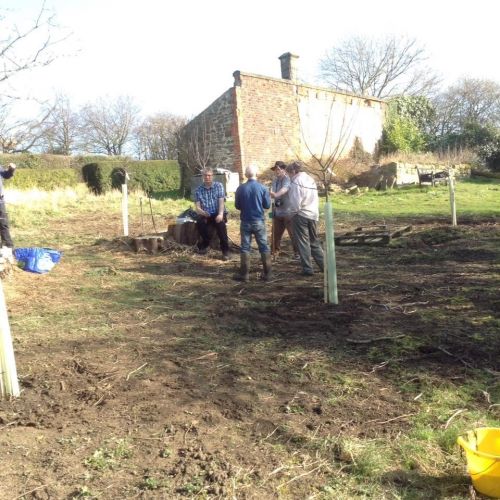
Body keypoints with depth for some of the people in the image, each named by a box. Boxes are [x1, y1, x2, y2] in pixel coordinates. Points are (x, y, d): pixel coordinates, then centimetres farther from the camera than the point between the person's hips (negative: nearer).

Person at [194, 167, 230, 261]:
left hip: (218, 213, -2)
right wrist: (202, 212, -26)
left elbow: (221, 202, -10)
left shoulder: (219, 186, -1)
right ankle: (205, 243, -4)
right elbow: (197, 207, -2)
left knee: (220, 223, -33)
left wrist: (220, 214, -28)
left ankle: (225, 250, -23)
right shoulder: (198, 189, 3)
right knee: (199, 222, -30)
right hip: (205, 214, 2)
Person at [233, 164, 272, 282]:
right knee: (264, 247, 7)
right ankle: (267, 273, 9)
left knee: (245, 247, 6)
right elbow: (267, 205, -2)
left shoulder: (240, 188, -4)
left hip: (245, 222, 1)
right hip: (259, 221, 0)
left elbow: (237, 206, 4)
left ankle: (244, 274, 7)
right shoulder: (262, 188, -7)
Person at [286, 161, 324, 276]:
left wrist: (294, 212, -2)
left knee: (303, 243, -1)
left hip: (301, 215, -7)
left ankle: (307, 269, 0)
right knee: (315, 241, 16)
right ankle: (324, 265, 17)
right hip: (313, 215, 7)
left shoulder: (296, 182, -10)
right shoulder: (311, 180, 14)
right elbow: (316, 199, 15)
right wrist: (316, 214, 18)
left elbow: (295, 202, -16)